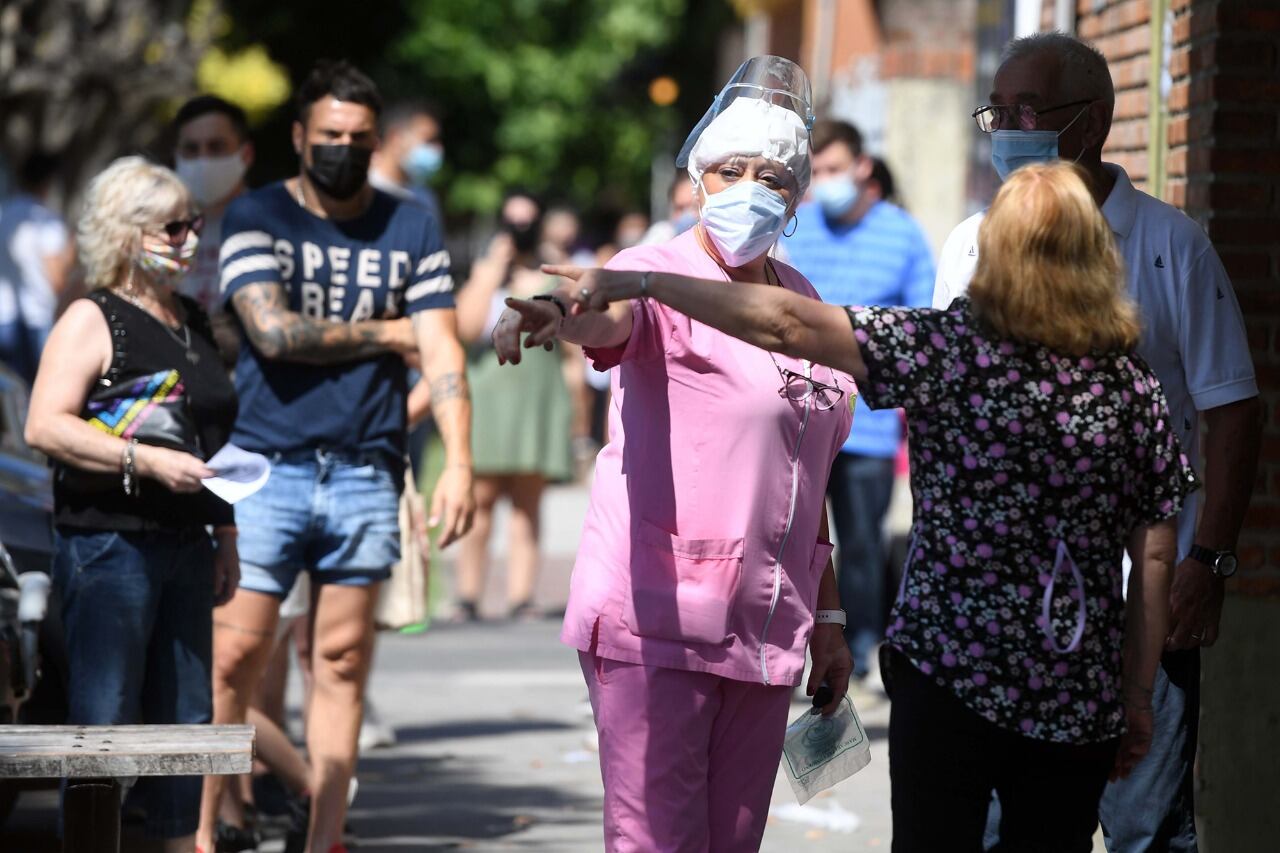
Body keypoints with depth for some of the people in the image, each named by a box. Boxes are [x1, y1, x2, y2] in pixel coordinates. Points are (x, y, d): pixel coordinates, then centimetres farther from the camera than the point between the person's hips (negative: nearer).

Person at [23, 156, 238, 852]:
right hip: (108, 541, -8)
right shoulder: (92, 320, -5)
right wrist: (145, 461, -22)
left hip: (184, 542, 8)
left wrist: (225, 535, 21)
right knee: (105, 722, -8)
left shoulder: (192, 322, 18)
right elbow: (44, 427, -16)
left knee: (186, 715, 9)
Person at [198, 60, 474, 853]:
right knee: (234, 656, -6)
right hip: (267, 467, -2)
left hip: (365, 474, 2)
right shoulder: (257, 217, 2)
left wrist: (459, 462, -9)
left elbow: (442, 350, 3)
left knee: (342, 662, 4)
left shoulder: (412, 228, 9)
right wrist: (390, 333, -1)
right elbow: (273, 329, -11)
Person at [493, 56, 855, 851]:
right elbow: (609, 313, -32)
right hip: (656, 627, -7)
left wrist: (827, 620, 21)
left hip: (766, 634, 7)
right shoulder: (661, 277, -6)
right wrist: (556, 311, -56)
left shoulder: (800, 301, 15)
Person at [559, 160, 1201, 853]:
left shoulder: (953, 349, -9)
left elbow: (782, 323, -12)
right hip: (1080, 697, 3)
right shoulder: (1135, 386, 0)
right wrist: (1138, 698, 11)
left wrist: (639, 282, -5)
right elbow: (1155, 558, 2)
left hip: (952, 671, -3)